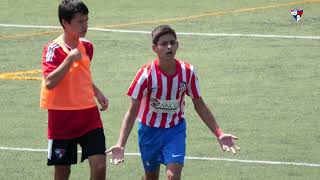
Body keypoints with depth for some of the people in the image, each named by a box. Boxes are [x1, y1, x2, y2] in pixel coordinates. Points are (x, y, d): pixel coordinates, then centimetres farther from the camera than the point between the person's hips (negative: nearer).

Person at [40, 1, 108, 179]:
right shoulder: (53, 49, -12)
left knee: (99, 166, -9)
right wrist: (70, 58, -25)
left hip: (89, 117, 4)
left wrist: (97, 93, 10)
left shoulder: (87, 46, 5)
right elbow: (50, 82, -26)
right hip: (62, 118, -4)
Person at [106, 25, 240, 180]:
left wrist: (219, 134, -7)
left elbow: (199, 105, -1)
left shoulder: (188, 72, -14)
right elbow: (132, 112, -18)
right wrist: (120, 144, -28)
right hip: (150, 130, -1)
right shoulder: (146, 74, -22)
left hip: (175, 129, 1)